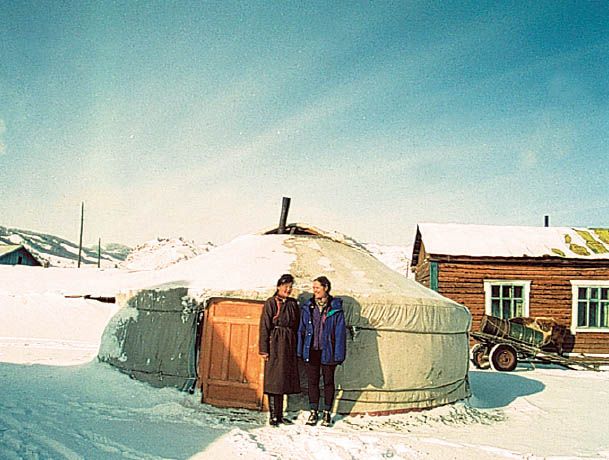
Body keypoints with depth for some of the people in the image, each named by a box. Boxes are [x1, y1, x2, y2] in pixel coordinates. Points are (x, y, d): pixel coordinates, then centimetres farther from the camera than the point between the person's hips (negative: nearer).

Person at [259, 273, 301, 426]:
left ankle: (279, 415, 18)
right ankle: (273, 416, 5)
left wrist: (296, 347, 11)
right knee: (274, 379, -2)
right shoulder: (270, 303, -5)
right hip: (275, 344, -6)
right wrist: (264, 349, -12)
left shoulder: (293, 304, 11)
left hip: (289, 345, 6)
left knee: (284, 378, 10)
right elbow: (264, 326, -8)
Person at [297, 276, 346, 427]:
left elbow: (340, 333, -5)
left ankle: (327, 413, 22)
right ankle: (313, 411, 23)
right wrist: (300, 351, 5)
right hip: (311, 351, 3)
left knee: (328, 382, 9)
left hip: (327, 351, -2)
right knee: (312, 381, 10)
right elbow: (301, 330, 9)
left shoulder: (336, 308, -6)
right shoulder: (307, 307, 4)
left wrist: (338, 355, -9)